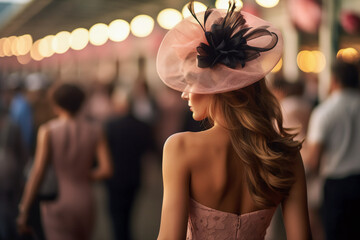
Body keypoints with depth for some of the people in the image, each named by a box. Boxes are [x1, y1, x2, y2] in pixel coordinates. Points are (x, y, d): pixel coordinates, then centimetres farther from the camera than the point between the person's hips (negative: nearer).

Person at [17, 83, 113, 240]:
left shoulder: (48, 130, -8)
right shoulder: (94, 132, 1)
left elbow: (38, 172, -12)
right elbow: (106, 170, -8)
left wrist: (23, 210, -8)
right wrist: (83, 177, 9)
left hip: (57, 203, -4)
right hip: (84, 203, 4)